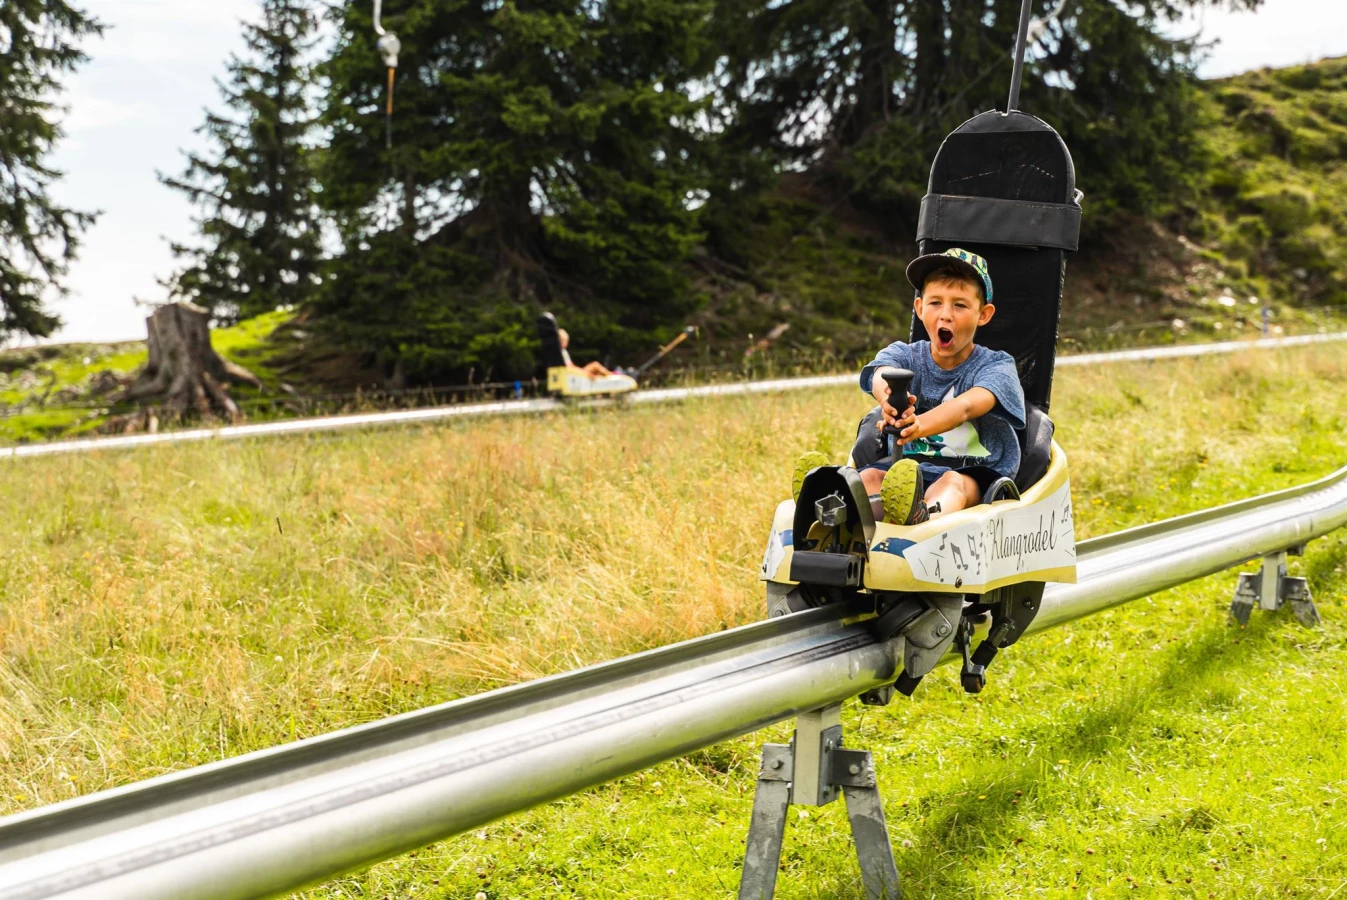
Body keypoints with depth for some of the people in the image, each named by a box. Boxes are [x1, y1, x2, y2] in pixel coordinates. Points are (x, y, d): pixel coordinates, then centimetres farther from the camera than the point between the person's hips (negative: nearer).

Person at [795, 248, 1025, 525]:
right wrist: (887, 393, -49)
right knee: (870, 476, -28)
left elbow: (967, 405, -25)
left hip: (976, 473, -3)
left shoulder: (995, 365, -1)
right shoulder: (906, 356, 8)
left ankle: (921, 517, -71)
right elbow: (881, 374, -20)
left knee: (953, 482, -36)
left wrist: (920, 425, -49)